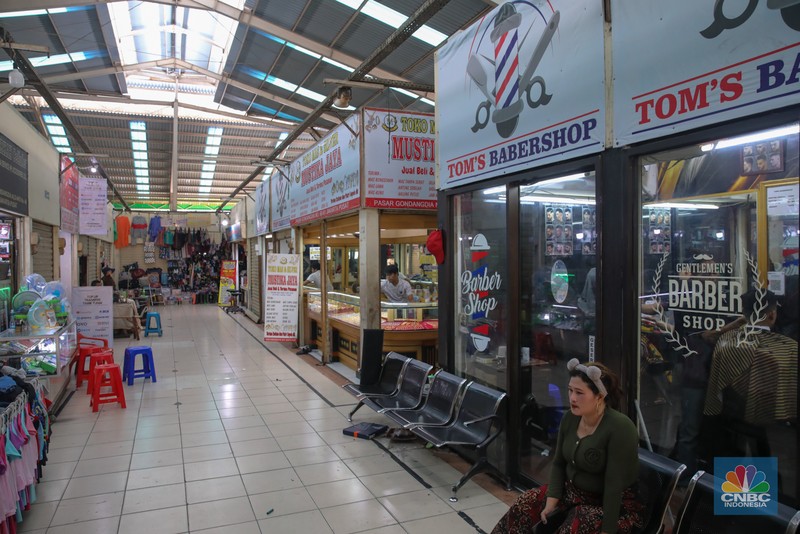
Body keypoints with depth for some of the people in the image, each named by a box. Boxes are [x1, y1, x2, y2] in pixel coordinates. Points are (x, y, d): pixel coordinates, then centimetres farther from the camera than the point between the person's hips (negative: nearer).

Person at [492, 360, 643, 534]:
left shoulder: (619, 428, -25)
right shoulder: (570, 418, -3)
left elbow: (615, 484, -26)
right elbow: (558, 464, 4)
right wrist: (551, 501, -7)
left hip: (616, 505, -6)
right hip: (573, 490, 6)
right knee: (524, 504, -8)